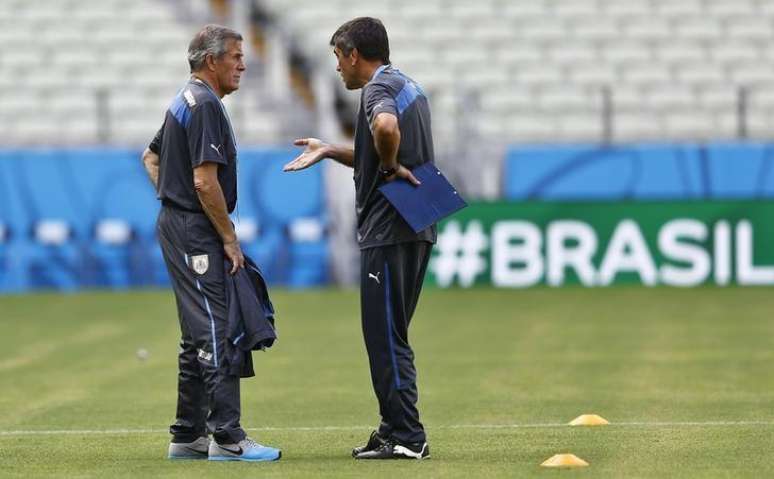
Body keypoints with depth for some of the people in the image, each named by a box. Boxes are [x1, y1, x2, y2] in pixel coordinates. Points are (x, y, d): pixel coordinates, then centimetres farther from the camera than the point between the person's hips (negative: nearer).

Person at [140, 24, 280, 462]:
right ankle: (227, 439, -13)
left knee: (199, 337, 13)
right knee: (217, 334, -11)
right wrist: (230, 238, -15)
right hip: (196, 233, -11)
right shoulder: (206, 105, -16)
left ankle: (188, 437, 16)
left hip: (177, 225, 11)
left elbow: (151, 156, 29)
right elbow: (205, 181, -22)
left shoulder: (185, 102, 16)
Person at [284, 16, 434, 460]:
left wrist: (390, 166, -19)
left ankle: (406, 438, -6)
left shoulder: (378, 87, -11)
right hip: (416, 228, 10)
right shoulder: (408, 86, 19)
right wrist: (330, 151, 27)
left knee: (385, 336, -6)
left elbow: (386, 128, -36)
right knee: (390, 336, 15)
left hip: (390, 232, -10)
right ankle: (397, 430, 19)